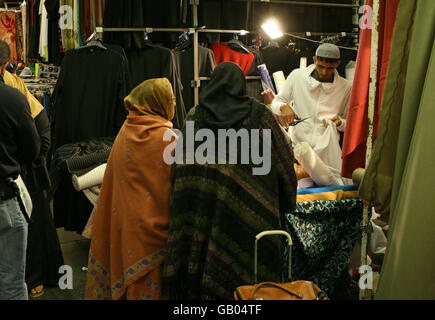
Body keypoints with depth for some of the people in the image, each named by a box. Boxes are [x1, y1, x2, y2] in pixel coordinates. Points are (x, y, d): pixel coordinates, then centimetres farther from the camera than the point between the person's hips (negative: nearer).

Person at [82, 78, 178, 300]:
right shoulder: (167, 139, -16)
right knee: (149, 283, 5)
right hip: (152, 226, -6)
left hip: (122, 222, 6)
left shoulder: (125, 132, 2)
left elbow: (113, 179, 9)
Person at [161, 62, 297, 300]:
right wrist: (286, 203, 16)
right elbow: (283, 163, 4)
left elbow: (181, 170, 4)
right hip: (248, 212, -2)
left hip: (203, 215, 2)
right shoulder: (259, 114, 0)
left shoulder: (194, 116, 5)